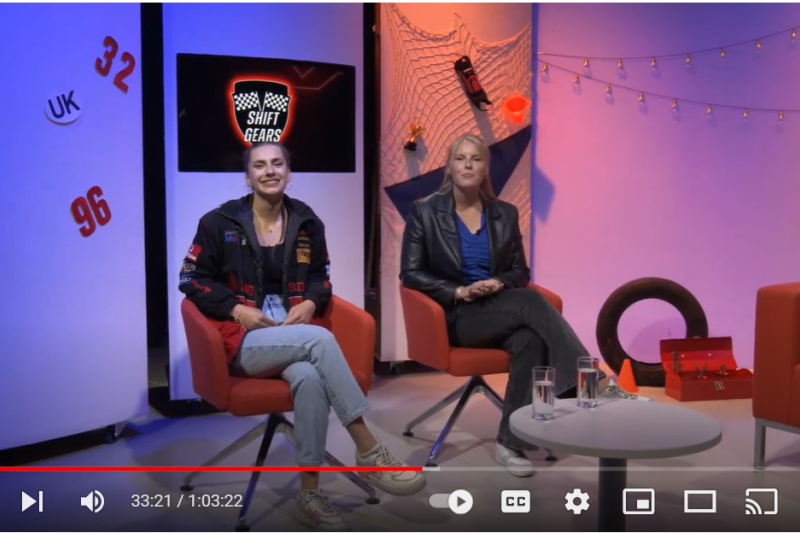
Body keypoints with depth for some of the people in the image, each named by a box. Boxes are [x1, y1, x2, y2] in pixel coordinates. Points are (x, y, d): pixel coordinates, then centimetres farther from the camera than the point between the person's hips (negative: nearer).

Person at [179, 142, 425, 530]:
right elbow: (191, 279, 3)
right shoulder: (219, 222, 1)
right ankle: (368, 452, -28)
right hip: (243, 341, -3)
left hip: (295, 333, 3)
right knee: (321, 339, -33)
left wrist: (311, 303, -4)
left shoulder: (307, 222, 10)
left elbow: (321, 275, 19)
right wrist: (237, 309, -11)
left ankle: (309, 488, -23)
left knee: (309, 378, -36)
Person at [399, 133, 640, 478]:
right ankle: (595, 382, -27)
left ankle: (510, 442, -25)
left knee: (530, 339, -32)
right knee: (530, 302, -30)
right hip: (457, 317, -3)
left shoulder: (505, 214, 10)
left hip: (503, 312, 4)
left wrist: (498, 283, -11)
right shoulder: (424, 211, 1)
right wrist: (459, 292, -17)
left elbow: (521, 272, 13)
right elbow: (410, 273, -3)